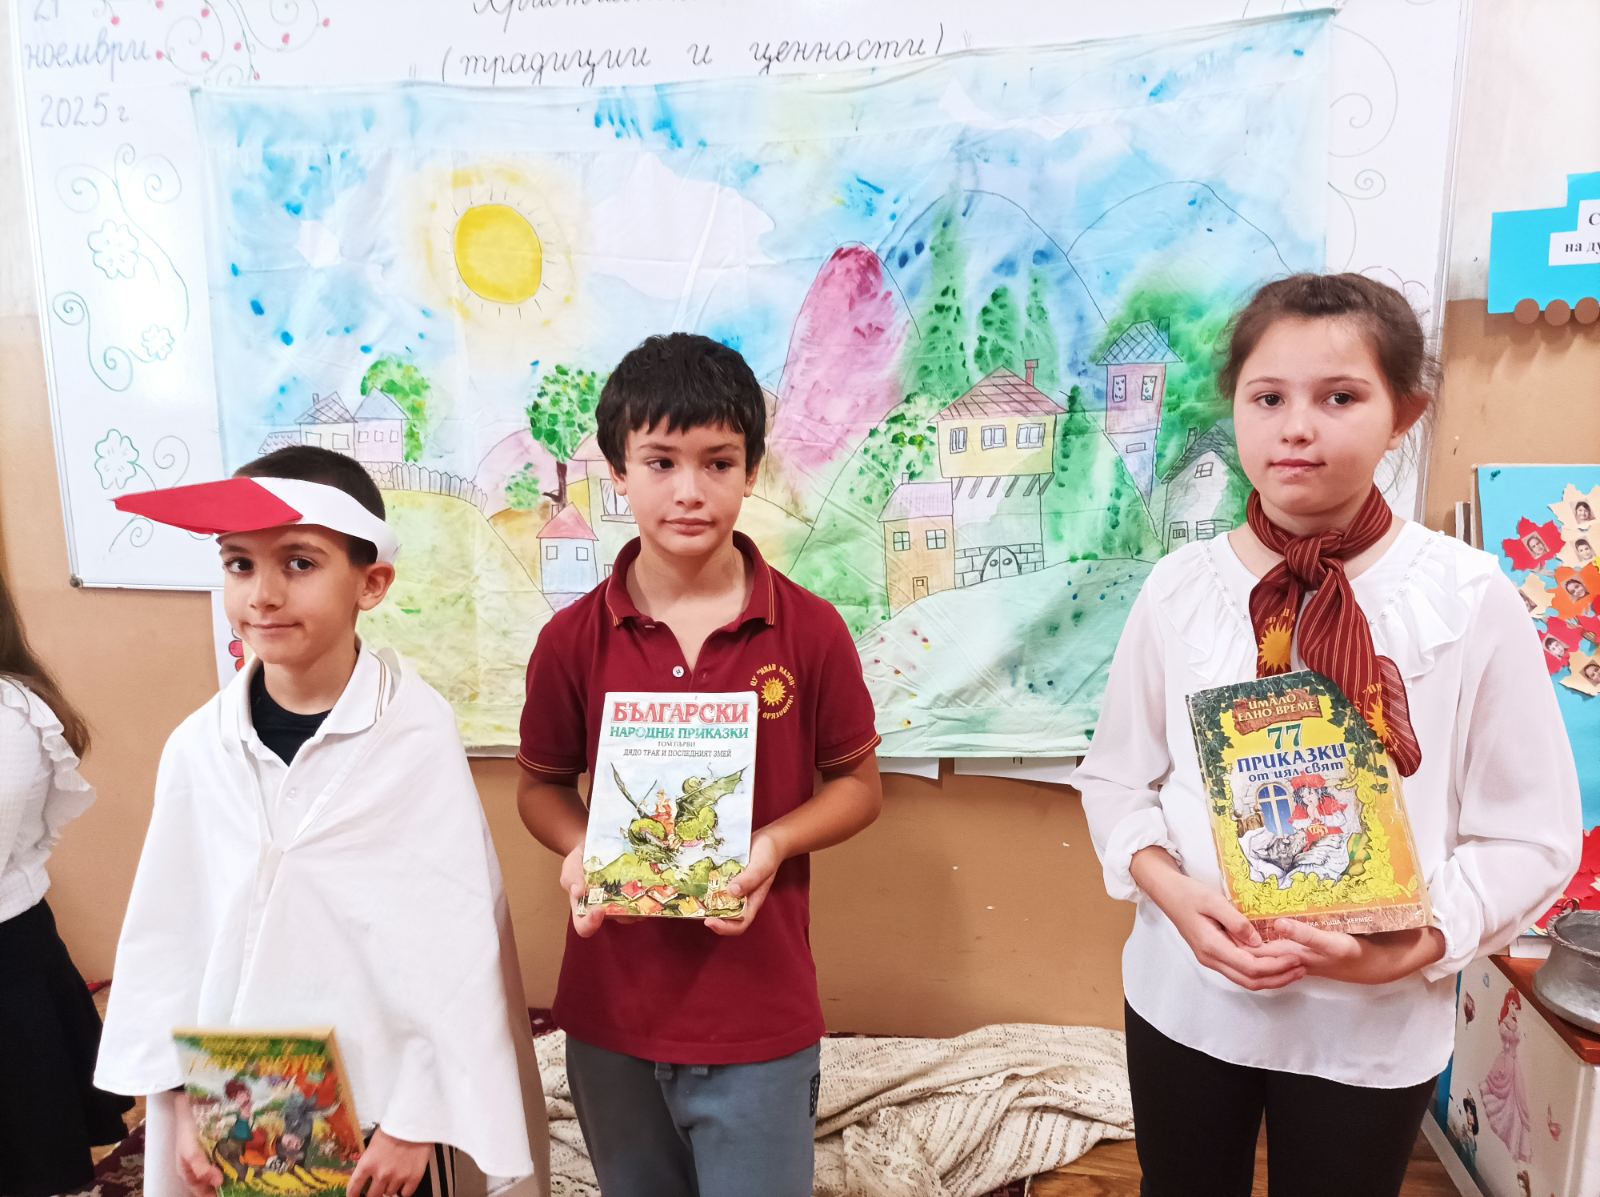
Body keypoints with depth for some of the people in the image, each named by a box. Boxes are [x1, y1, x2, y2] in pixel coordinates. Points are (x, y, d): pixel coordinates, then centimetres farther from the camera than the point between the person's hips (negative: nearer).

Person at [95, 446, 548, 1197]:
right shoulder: (198, 746, -6)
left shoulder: (418, 735, -17)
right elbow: (164, 936, 4)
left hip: (381, 1110, -3)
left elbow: (459, 941, -12)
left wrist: (416, 1117, -8)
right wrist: (183, 1096, 5)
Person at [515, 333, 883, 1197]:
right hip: (611, 1011, 3)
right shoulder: (571, 641, -7)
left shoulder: (810, 630, -10)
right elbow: (540, 785, 5)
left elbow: (858, 783, -1)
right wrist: (576, 848, -15)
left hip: (759, 1016, -2)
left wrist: (776, 842, -18)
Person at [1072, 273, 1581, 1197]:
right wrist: (1169, 888, -15)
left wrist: (1415, 944, -20)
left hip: (1376, 1023, -1)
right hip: (1184, 997, 2)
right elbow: (1116, 777, 2)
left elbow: (1532, 834, -6)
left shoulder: (1470, 598, -12)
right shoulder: (1180, 587, -7)